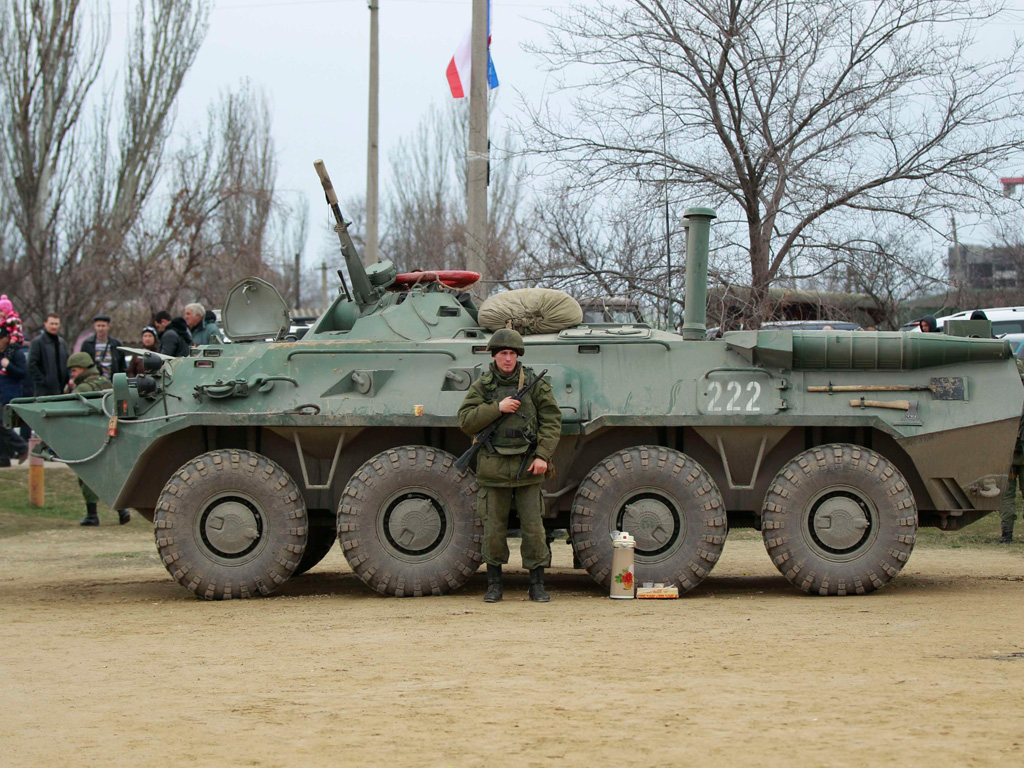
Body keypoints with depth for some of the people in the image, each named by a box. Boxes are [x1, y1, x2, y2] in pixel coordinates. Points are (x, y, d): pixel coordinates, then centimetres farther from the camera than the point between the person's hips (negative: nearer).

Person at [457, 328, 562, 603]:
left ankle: (537, 585, 8)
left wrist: (543, 455, -10)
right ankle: (494, 585, 16)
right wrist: (497, 408, -15)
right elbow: (466, 421, -3)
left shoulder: (534, 384, 3)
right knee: (493, 528, 4)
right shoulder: (481, 387, 5)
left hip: (527, 467, -1)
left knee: (534, 527, -1)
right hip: (493, 468, 1)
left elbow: (552, 420, 0)